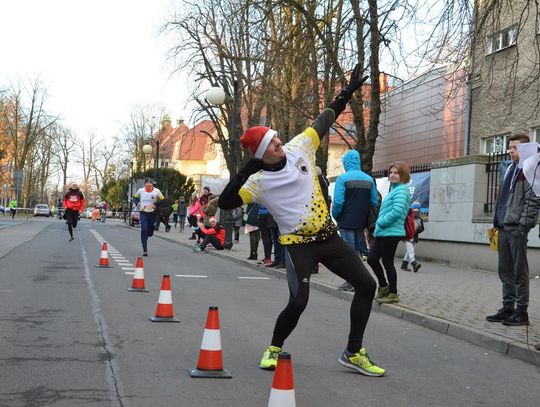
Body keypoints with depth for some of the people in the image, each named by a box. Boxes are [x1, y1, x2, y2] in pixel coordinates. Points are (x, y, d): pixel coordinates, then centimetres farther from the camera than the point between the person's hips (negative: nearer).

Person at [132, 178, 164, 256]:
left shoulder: (157, 191, -6)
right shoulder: (140, 191, -2)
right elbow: (135, 198, 13)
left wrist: (156, 205, -15)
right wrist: (137, 203, -8)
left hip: (153, 213, 1)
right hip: (143, 213, -1)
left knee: (150, 232, 9)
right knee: (144, 230, -14)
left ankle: (145, 237, 47)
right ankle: (145, 249, -11)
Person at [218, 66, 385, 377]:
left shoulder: (299, 148, -1)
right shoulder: (258, 182, -10)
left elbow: (326, 119, 10)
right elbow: (225, 203, -17)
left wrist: (348, 92, 9)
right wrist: (245, 173, -24)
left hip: (328, 236, 5)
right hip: (299, 244, -5)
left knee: (367, 285, 0)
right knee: (298, 302, -17)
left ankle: (354, 353, 12)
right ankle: (274, 348, 15)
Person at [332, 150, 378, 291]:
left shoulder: (343, 178, -12)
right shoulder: (369, 179, 5)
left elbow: (338, 202, -17)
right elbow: (374, 202, 6)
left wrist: (335, 216, -2)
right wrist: (366, 217, 16)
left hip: (346, 221, -5)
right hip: (362, 222, 5)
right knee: (358, 250, 15)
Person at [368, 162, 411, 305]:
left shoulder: (401, 190, -12)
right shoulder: (394, 189, 19)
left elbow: (397, 211, -24)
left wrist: (380, 222, -14)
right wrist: (379, 225, 13)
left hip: (391, 232, -9)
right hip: (382, 232, 9)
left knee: (387, 262, -1)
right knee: (371, 259, 9)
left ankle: (393, 294, 10)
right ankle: (383, 286, 25)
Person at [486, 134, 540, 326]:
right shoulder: (510, 168, 17)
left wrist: (523, 227, -17)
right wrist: (496, 221, 15)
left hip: (517, 229, -8)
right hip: (504, 228, 8)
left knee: (519, 272, -1)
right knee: (505, 271, 12)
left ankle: (521, 311, 6)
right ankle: (508, 308, 20)